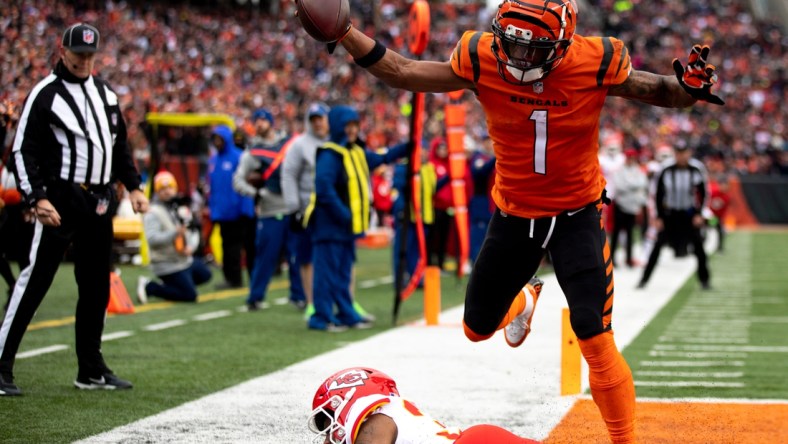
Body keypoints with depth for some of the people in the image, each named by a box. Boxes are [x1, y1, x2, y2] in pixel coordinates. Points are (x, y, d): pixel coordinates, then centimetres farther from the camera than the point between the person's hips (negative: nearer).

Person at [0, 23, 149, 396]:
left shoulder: (105, 93, 14)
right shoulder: (44, 95, -6)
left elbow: (120, 144, 23)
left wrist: (133, 186, 14)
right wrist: (37, 199, -20)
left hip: (100, 202, 7)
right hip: (61, 200, -7)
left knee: (97, 287, 10)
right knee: (35, 281, -10)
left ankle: (91, 370, 20)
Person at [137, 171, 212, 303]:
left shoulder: (181, 209, 7)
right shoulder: (153, 213, -16)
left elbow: (194, 233, 7)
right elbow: (152, 239, -28)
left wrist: (191, 247, -14)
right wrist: (175, 233, -35)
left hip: (186, 260, 9)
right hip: (167, 266, -9)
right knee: (190, 295, -11)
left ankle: (172, 286, 20)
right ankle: (149, 287, -3)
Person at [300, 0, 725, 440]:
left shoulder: (596, 62, -21)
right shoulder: (481, 58, -17)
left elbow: (656, 90, -6)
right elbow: (402, 73, -7)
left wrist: (688, 87, -28)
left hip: (577, 217, -3)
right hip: (513, 216, 3)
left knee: (596, 341, -13)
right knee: (477, 328, 17)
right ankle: (522, 297, 53)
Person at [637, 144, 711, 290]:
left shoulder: (697, 169, -10)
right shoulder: (665, 171, -13)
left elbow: (703, 193, 2)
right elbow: (658, 194, -4)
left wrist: (699, 214, -4)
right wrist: (658, 217, -6)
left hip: (689, 213, 1)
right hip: (669, 212, -1)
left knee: (698, 244, -4)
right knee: (658, 245, -7)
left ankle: (704, 279, 9)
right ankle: (644, 279, 0)